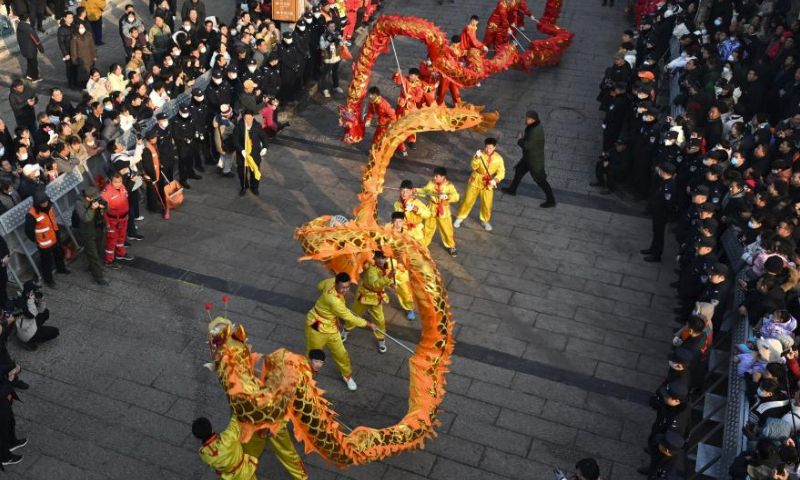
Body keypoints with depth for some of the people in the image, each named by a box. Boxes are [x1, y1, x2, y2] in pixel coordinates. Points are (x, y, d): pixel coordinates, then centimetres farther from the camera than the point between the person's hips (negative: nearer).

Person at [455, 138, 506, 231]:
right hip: (475, 181, -1)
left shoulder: (498, 158, -12)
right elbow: (473, 166, -25)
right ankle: (460, 218, 26)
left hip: (488, 183, 1)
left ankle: (485, 221, 31)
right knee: (468, 200, 8)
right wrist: (477, 158, -42)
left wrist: (495, 180, -27)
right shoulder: (480, 154, -15)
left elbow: (501, 172, -10)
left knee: (487, 204, 7)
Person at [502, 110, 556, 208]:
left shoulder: (535, 131, -34)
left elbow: (527, 146, -30)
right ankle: (512, 189, 47)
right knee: (519, 170, 25)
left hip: (535, 160, -10)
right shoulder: (533, 126, -3)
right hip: (528, 157, 10)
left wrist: (519, 140, -14)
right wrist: (522, 138, -3)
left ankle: (551, 200, 15)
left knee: (540, 180, 2)